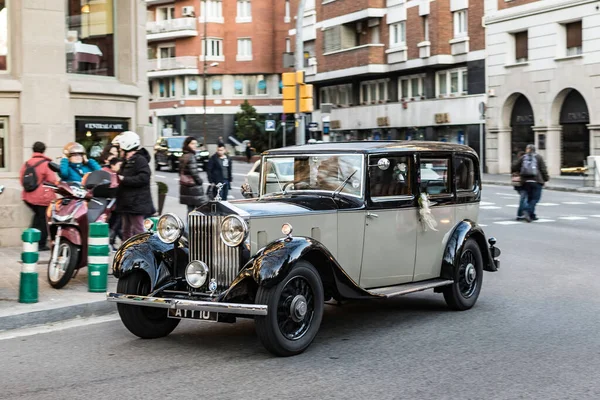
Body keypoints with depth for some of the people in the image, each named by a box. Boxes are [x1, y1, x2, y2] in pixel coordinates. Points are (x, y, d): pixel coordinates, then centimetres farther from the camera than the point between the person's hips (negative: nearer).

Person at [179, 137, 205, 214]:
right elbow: (194, 172, -19)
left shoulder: (183, 156, 12)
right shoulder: (191, 156, -15)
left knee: (190, 208, 12)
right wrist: (200, 181, -5)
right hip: (194, 187, -9)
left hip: (185, 187, 9)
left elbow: (180, 171, 16)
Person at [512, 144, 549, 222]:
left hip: (526, 181, 3)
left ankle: (532, 215, 13)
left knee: (530, 198, 14)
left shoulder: (523, 158, 8)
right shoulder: (539, 157, 2)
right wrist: (546, 178, 6)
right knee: (535, 198, -3)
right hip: (536, 181, -3)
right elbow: (543, 169, -2)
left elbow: (514, 167, 7)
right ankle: (527, 211, -23)